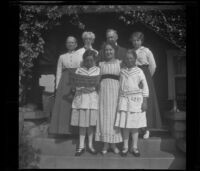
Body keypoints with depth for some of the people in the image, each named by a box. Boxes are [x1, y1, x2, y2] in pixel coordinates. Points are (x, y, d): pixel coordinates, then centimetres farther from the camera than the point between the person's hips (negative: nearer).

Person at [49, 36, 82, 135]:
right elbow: (58, 72, 10)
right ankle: (63, 130, 3)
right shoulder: (62, 57, 12)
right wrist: (57, 86, 2)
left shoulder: (80, 57, 10)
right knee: (63, 106, -3)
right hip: (64, 83, 1)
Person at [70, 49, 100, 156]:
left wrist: (93, 86, -16)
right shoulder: (79, 70, 8)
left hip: (93, 98, 0)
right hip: (81, 98, 0)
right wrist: (84, 87, -18)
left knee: (91, 123, 4)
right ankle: (81, 146, 11)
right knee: (82, 123, 2)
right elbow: (76, 85, 1)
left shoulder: (98, 70, 9)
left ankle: (90, 145, 17)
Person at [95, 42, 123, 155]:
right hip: (104, 90, 1)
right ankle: (106, 144, 10)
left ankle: (114, 144, 11)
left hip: (115, 90, -1)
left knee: (114, 115, 1)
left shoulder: (120, 63, 7)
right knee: (104, 116, 1)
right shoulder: (101, 64, 12)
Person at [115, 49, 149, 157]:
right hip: (124, 99, 2)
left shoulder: (139, 71, 2)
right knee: (124, 124, 1)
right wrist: (119, 99, 9)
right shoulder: (122, 71, 8)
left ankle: (134, 147, 13)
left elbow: (145, 86, 1)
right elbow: (119, 85, 13)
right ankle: (125, 147, 12)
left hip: (136, 99, -1)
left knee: (135, 124, 3)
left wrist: (145, 101, -5)